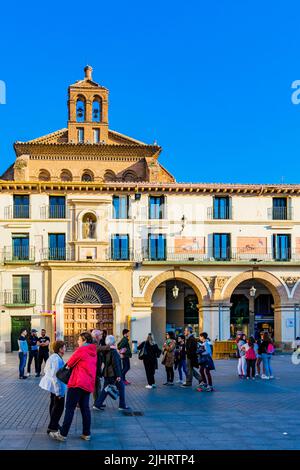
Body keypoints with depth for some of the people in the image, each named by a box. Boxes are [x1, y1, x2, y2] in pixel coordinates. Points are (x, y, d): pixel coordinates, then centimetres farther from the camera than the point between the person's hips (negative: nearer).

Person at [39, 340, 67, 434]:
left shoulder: (53, 357, 8)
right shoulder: (57, 359, -25)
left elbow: (46, 370, 20)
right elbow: (55, 375, -27)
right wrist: (59, 391, -25)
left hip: (52, 385, 11)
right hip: (57, 386, -11)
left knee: (54, 405, 20)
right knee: (59, 406, -3)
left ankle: (54, 424, 32)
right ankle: (52, 427, 0)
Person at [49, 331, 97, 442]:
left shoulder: (81, 350, -8)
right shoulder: (93, 352, 14)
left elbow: (69, 363, 1)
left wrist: (67, 365, 22)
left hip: (78, 383, -7)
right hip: (89, 384, 7)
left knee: (70, 408, -2)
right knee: (85, 408, 12)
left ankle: (63, 434, 1)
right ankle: (86, 434, 13)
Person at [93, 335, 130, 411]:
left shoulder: (105, 351, 6)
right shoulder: (114, 352, -18)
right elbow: (116, 364, -20)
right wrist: (118, 375, -19)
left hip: (107, 374, 8)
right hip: (113, 374, -8)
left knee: (105, 389, 13)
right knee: (121, 388, 7)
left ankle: (97, 404, 7)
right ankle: (122, 405, 12)